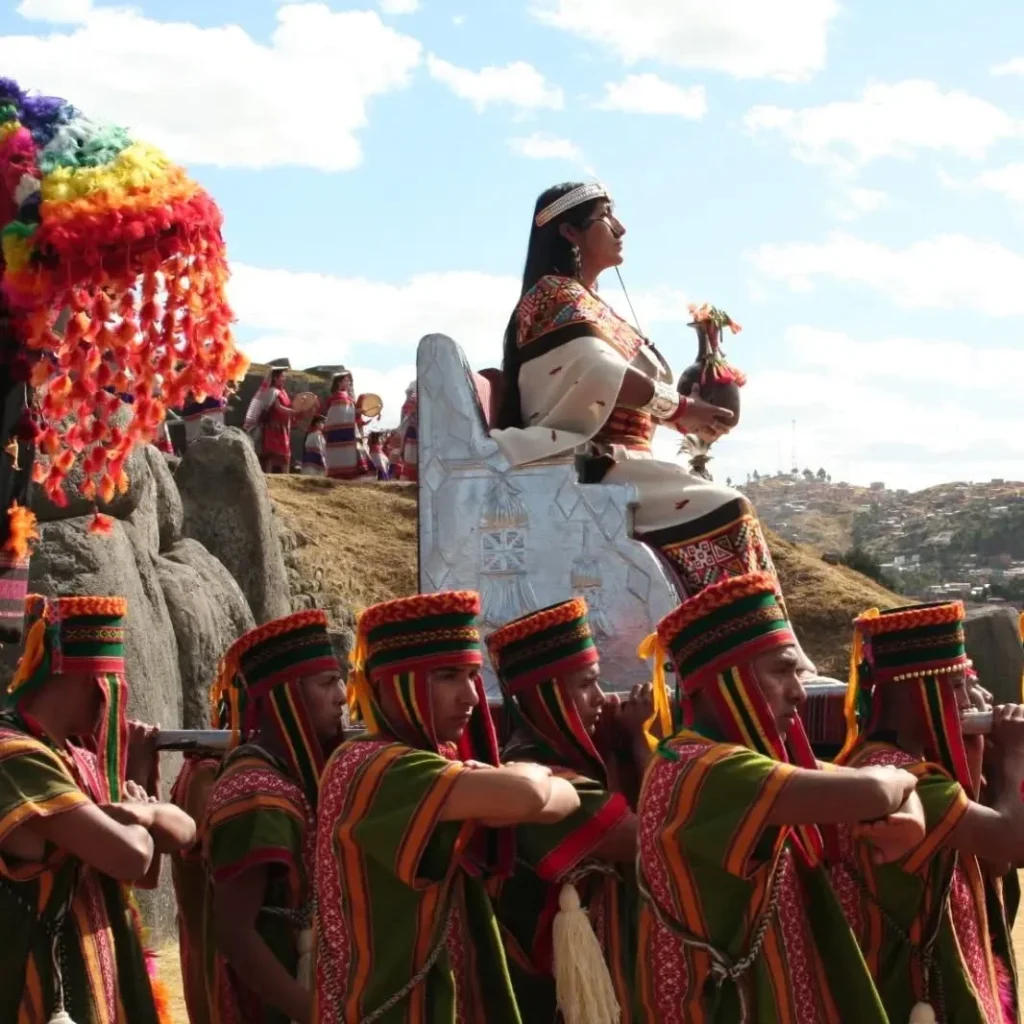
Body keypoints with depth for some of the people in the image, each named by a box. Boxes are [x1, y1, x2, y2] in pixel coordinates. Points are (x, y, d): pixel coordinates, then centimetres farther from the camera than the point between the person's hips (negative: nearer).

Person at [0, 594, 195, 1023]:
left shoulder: (77, 758, 12)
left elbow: (183, 830, 11)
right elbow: (132, 855, -25)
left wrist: (144, 813, -11)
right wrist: (138, 820, -3)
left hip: (100, 987, 9)